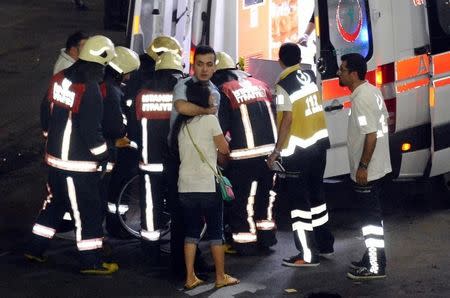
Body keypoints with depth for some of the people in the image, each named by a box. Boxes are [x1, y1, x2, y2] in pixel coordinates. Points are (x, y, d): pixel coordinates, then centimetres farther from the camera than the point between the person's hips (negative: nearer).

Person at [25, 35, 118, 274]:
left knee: (55, 202, 22)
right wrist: (103, 155, -7)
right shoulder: (90, 89, -22)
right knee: (89, 210, 2)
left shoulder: (59, 78, 3)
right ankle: (91, 261, 8)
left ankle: (35, 248, 28)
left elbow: (45, 112, 13)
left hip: (55, 157, 8)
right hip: (79, 163, -8)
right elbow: (91, 130, -21)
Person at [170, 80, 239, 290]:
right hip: (208, 186, -5)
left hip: (186, 187, 5)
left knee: (191, 231, 10)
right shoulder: (210, 119, -7)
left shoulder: (181, 122, 9)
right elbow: (224, 149, -3)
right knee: (215, 231, 5)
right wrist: (223, 139, 18)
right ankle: (221, 277, 10)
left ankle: (190, 278, 8)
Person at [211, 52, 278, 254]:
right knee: (265, 194, 20)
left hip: (244, 155, -6)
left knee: (242, 199, 5)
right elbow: (274, 116, 16)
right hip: (270, 150, 6)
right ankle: (267, 236, 28)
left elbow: (220, 126, -9)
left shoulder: (223, 91, -4)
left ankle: (244, 243, 8)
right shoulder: (260, 85, 14)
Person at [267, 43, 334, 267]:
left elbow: (287, 120, -19)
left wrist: (277, 151, -14)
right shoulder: (310, 75, 5)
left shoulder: (283, 85, -14)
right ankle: (325, 244, 29)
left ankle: (308, 254, -2)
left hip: (297, 150, -7)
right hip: (319, 143, 7)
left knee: (300, 201, -2)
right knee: (316, 194, 20)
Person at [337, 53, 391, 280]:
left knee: (371, 217, -3)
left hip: (367, 171, -10)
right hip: (377, 166, 10)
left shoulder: (361, 99, -22)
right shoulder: (371, 90, 9)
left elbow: (371, 135, -25)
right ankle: (372, 259, 27)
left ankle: (375, 267, 4)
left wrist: (362, 166, -20)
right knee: (372, 214, 17)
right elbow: (384, 121, 18)